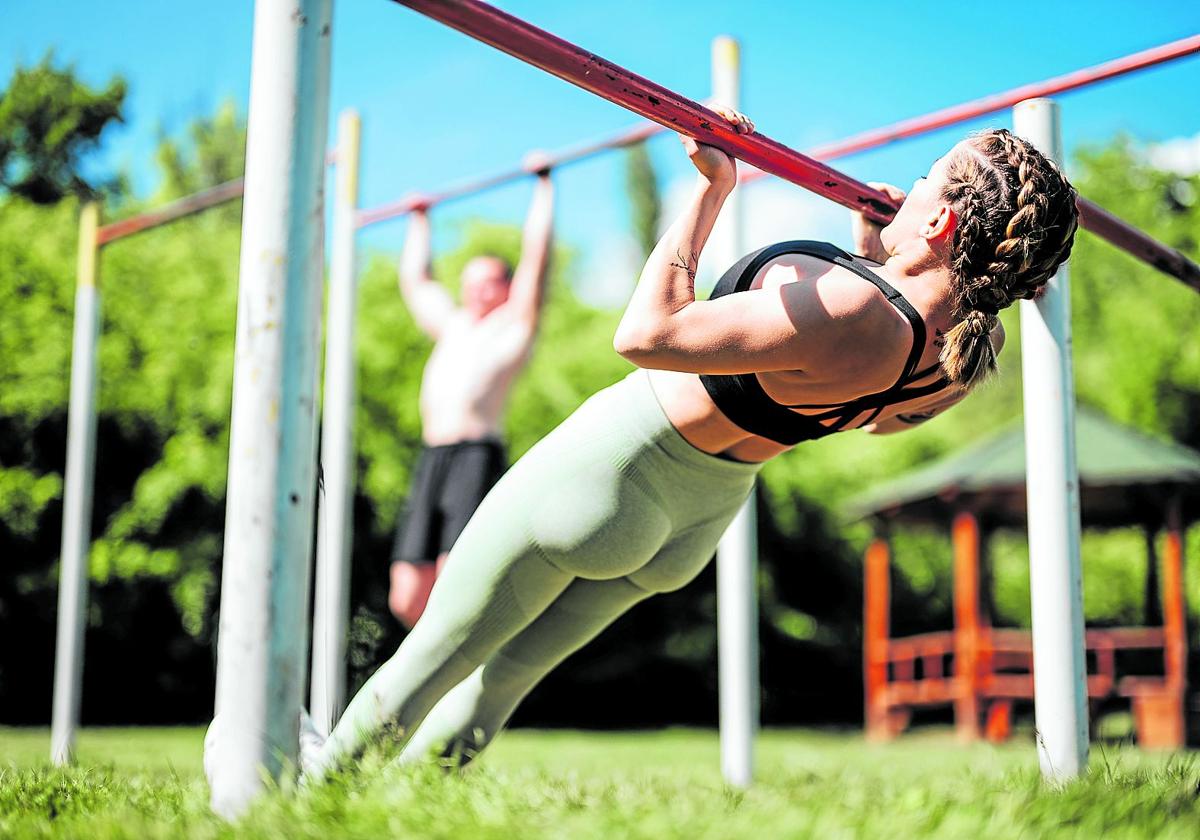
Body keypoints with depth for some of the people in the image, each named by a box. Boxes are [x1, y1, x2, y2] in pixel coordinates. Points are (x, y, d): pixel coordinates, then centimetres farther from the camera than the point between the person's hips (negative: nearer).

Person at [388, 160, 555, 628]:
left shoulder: (514, 325, 12)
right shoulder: (452, 326, 28)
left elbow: (535, 251, 8)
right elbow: (413, 280, 40)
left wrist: (543, 184, 13)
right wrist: (420, 221, 48)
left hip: (477, 459, -6)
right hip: (430, 462, 6)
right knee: (407, 600, -1)